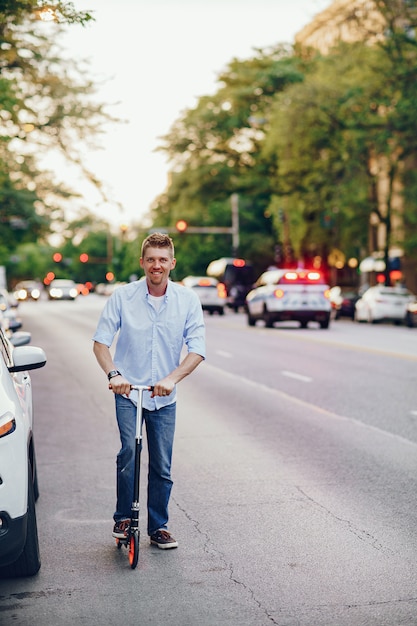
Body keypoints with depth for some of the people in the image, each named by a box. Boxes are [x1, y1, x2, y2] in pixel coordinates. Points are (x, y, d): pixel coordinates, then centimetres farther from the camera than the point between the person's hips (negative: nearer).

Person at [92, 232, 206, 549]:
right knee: (129, 450, -19)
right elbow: (101, 341, -4)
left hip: (164, 396, 2)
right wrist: (114, 374, -22)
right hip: (128, 392, -1)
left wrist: (171, 378, -23)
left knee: (162, 466, 7)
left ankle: (159, 527, 24)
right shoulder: (122, 296, -5)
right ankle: (123, 517, 0)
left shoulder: (188, 300, -4)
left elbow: (197, 349, -8)